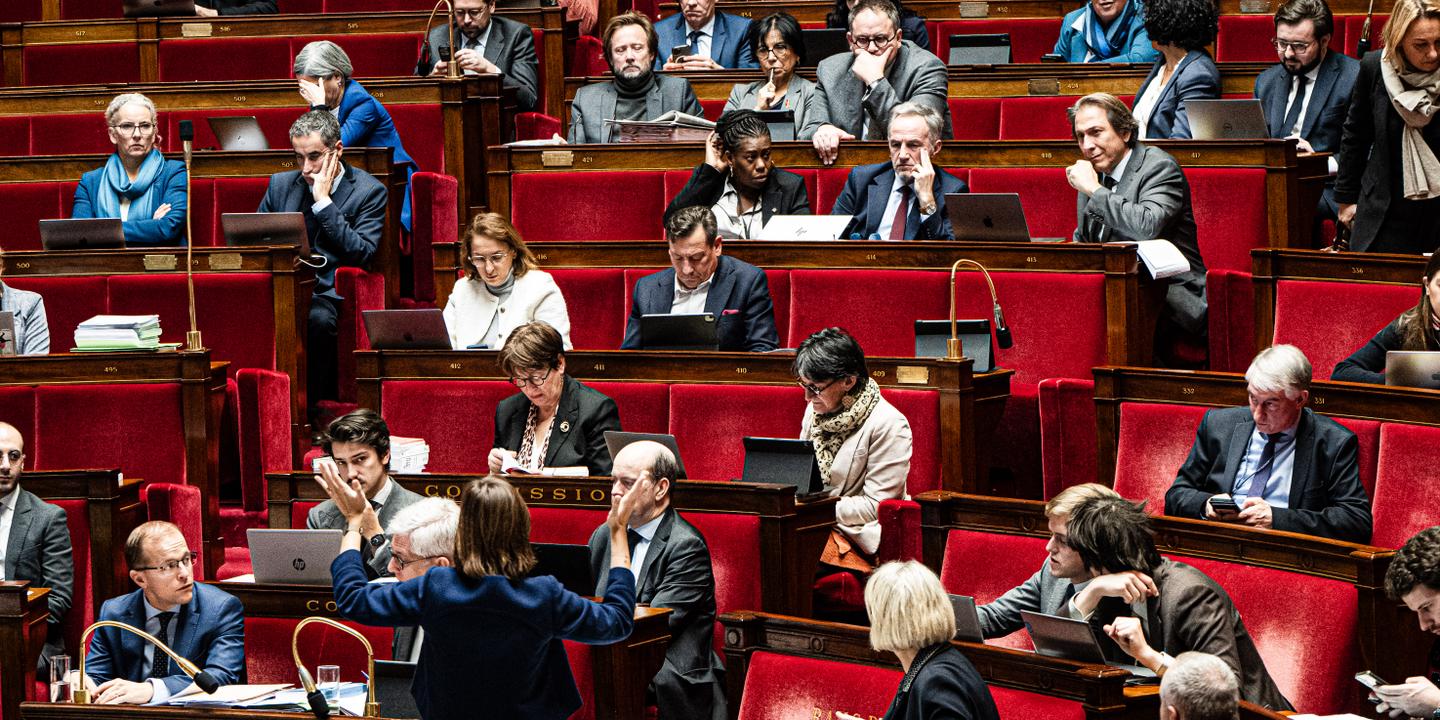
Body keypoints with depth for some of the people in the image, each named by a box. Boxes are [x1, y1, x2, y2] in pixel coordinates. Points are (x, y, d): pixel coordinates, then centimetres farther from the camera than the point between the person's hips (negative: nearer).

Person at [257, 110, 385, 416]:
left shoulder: (369, 192, 2)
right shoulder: (280, 184, 15)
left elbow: (362, 253, -10)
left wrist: (323, 202, -12)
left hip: (327, 294, -3)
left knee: (318, 319, -39)